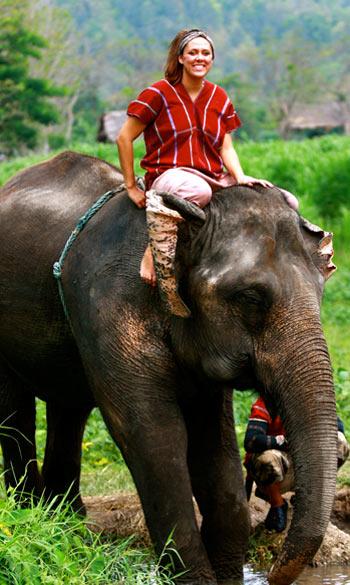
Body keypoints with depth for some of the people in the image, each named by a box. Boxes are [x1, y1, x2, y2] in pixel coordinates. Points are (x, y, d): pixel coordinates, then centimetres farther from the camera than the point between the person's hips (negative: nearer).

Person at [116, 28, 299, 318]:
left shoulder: (219, 98, 14)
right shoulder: (160, 94, -2)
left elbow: (226, 147, 10)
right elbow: (124, 138, -1)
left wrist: (240, 178, -10)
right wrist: (131, 186, -3)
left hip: (213, 178, 6)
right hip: (169, 173, -6)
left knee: (286, 203, -9)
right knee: (197, 192, -46)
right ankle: (154, 256, -36)